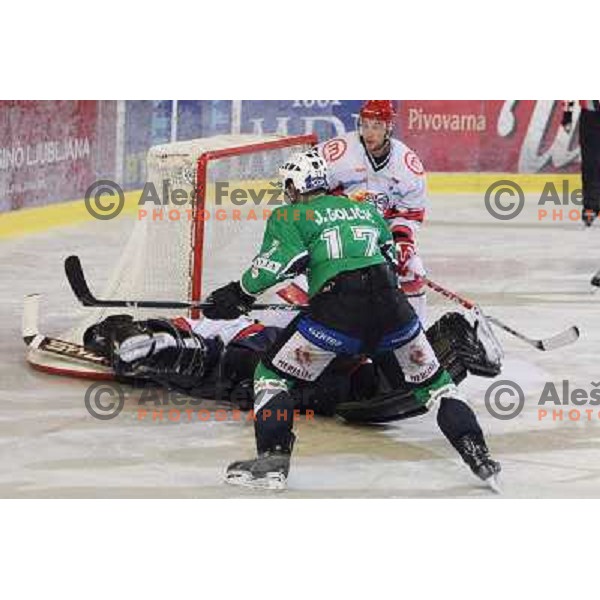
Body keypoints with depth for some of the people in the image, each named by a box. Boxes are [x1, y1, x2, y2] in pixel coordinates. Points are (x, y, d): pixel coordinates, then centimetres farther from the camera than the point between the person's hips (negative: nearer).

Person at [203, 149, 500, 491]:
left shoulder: (291, 217, 13)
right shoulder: (366, 210, 28)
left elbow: (280, 261, -4)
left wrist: (240, 295, 5)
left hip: (336, 310, -4)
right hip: (391, 305, 4)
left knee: (273, 374, 11)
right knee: (432, 381, 20)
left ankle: (273, 461, -1)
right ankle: (477, 453, 10)